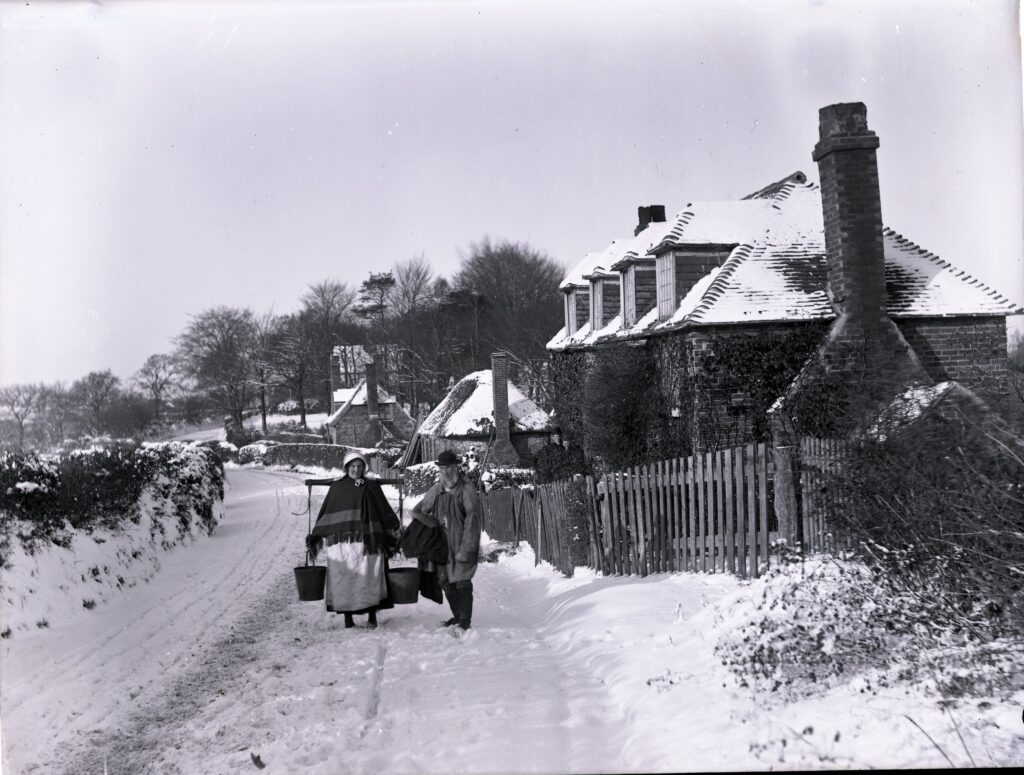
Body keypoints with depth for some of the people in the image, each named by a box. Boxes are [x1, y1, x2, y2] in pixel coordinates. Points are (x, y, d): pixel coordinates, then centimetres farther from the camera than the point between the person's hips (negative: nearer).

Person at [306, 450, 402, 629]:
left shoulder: (372, 487, 10)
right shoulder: (337, 487, 8)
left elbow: (385, 511, 11)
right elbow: (325, 513, 10)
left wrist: (397, 531, 7)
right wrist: (315, 536, 7)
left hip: (367, 541, 0)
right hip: (341, 541, 0)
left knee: (369, 576, -3)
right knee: (343, 577, -1)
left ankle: (372, 615, 6)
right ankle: (347, 617, 7)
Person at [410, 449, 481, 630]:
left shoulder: (467, 490, -8)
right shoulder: (436, 490, 11)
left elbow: (472, 521, -13)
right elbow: (418, 510, 20)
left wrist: (466, 549, -18)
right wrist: (428, 520, -3)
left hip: (461, 544, -6)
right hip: (443, 545, 6)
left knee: (462, 582, -8)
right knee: (446, 582, 10)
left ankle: (465, 620, 2)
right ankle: (457, 615, 25)